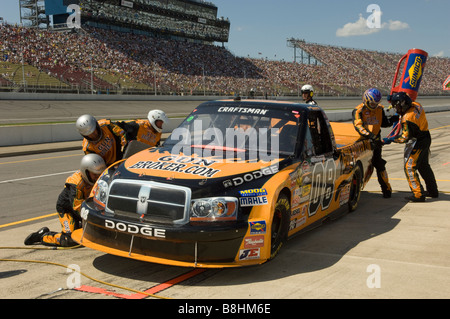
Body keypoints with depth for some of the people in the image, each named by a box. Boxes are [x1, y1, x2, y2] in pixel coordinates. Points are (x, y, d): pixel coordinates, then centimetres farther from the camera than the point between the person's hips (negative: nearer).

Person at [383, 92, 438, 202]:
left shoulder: (407, 119, -29)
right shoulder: (416, 105, -4)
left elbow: (405, 137, -22)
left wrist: (390, 139, -15)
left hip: (417, 144, -10)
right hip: (426, 139, 10)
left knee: (409, 168, -3)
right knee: (424, 166, 21)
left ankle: (418, 195, -2)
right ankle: (433, 191, 33)